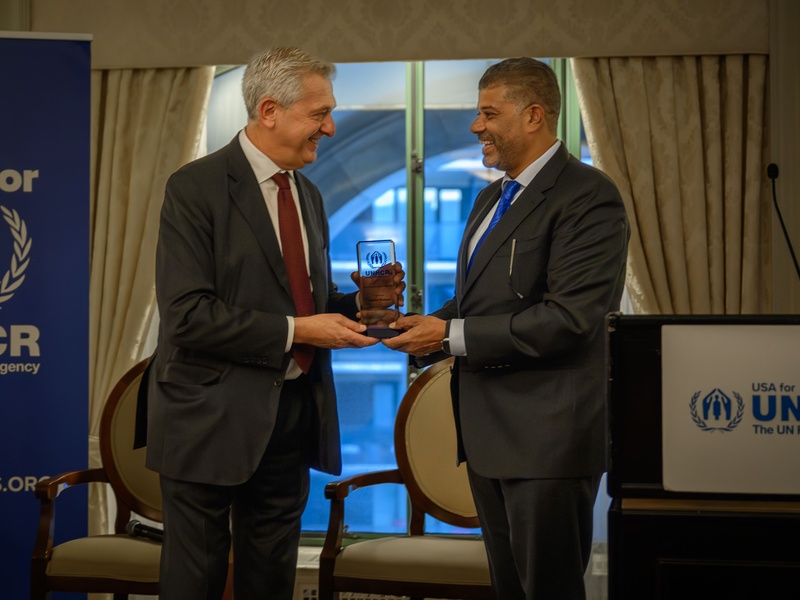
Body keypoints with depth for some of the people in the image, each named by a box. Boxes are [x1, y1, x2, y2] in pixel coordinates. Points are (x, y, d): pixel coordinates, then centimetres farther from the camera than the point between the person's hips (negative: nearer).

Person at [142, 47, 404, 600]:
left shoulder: (308, 195, 13)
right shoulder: (197, 188, -11)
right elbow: (187, 314, -19)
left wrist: (359, 303, -1)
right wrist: (295, 331, -20)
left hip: (292, 422, 7)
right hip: (214, 423, -7)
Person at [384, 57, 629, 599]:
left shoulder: (586, 197, -13)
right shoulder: (491, 198, 18)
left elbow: (569, 318, -22)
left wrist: (450, 336, -18)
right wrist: (427, 331, 1)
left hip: (547, 434, -9)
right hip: (489, 432, 9)